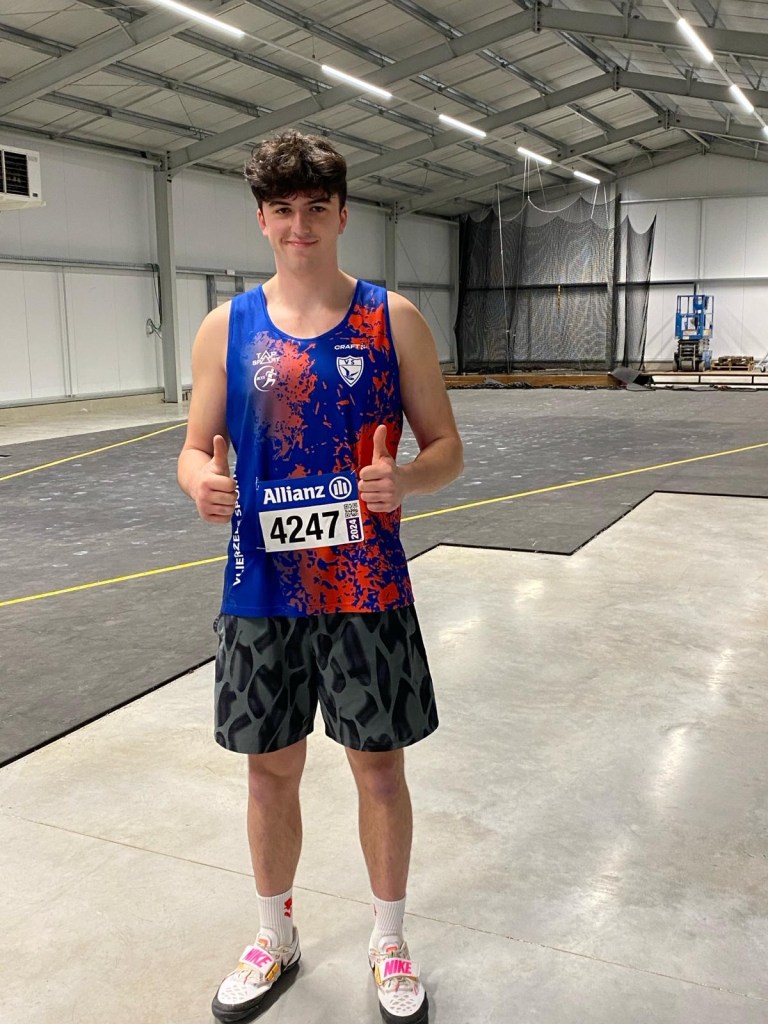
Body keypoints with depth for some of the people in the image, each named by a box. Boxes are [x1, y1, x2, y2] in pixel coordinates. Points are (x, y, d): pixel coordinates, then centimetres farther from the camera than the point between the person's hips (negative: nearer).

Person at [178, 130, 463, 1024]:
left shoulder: (393, 320, -2)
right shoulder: (226, 328, 2)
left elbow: (446, 447, 0)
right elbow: (197, 449, 6)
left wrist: (404, 479, -22)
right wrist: (202, 482, -18)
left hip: (368, 591, -1)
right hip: (261, 592, 2)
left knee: (380, 767, 10)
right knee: (270, 771, 14)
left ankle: (390, 945, 35)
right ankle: (274, 937, 39)